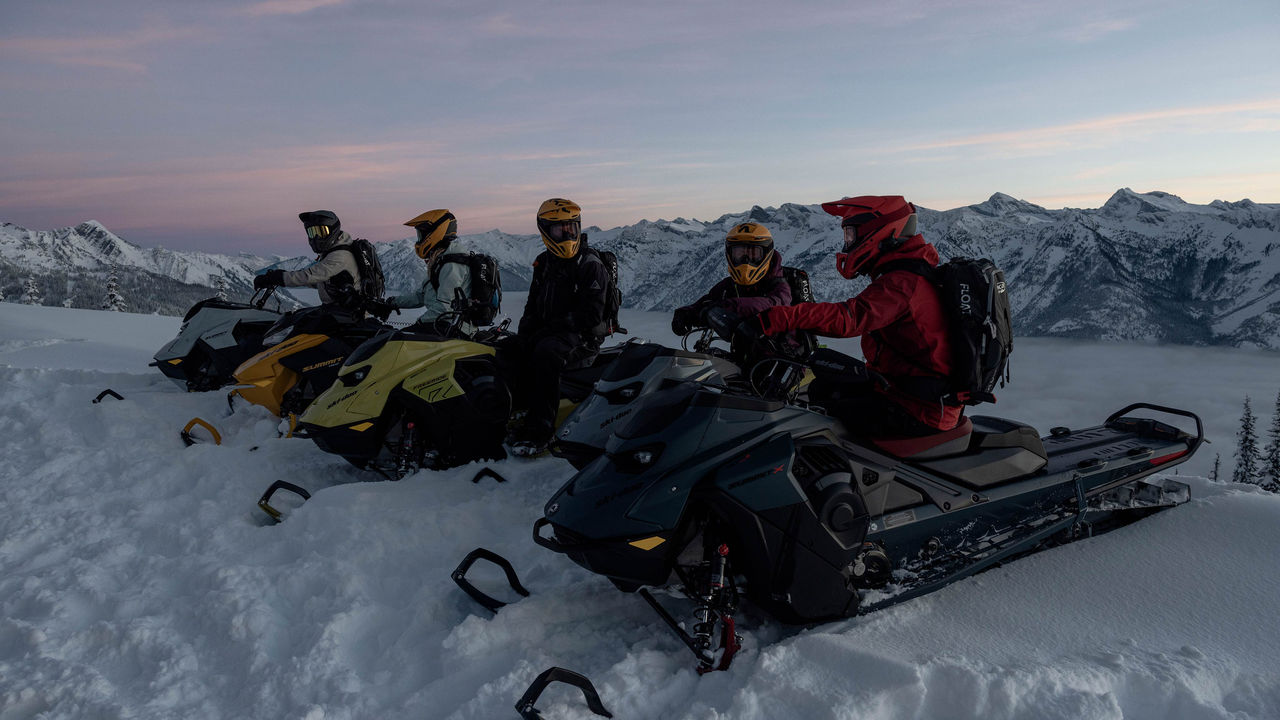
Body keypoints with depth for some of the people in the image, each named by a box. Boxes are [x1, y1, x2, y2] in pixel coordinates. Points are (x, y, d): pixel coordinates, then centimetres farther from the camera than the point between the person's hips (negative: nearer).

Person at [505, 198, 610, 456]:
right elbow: (533, 304, 19)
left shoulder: (591, 265, -7)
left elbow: (590, 315, -15)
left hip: (583, 336, -7)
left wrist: (551, 328, -20)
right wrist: (523, 332, 1)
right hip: (545, 333, 7)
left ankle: (539, 430, -34)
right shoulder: (544, 263, 15)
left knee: (545, 353, -36)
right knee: (508, 350, -17)